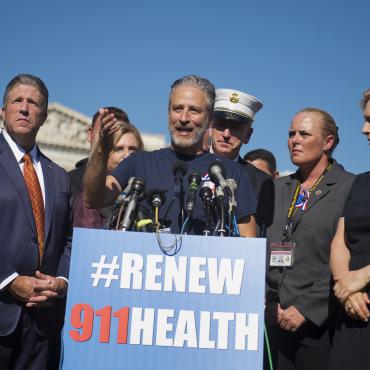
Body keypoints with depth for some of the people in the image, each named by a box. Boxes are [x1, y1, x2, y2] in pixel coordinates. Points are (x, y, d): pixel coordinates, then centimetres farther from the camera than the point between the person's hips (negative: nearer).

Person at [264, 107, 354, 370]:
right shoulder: (278, 188, 14)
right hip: (275, 320, 4)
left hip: (319, 322, -4)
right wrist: (272, 305, 1)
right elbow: (261, 250, 12)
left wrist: (306, 309, -13)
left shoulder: (352, 188, -4)